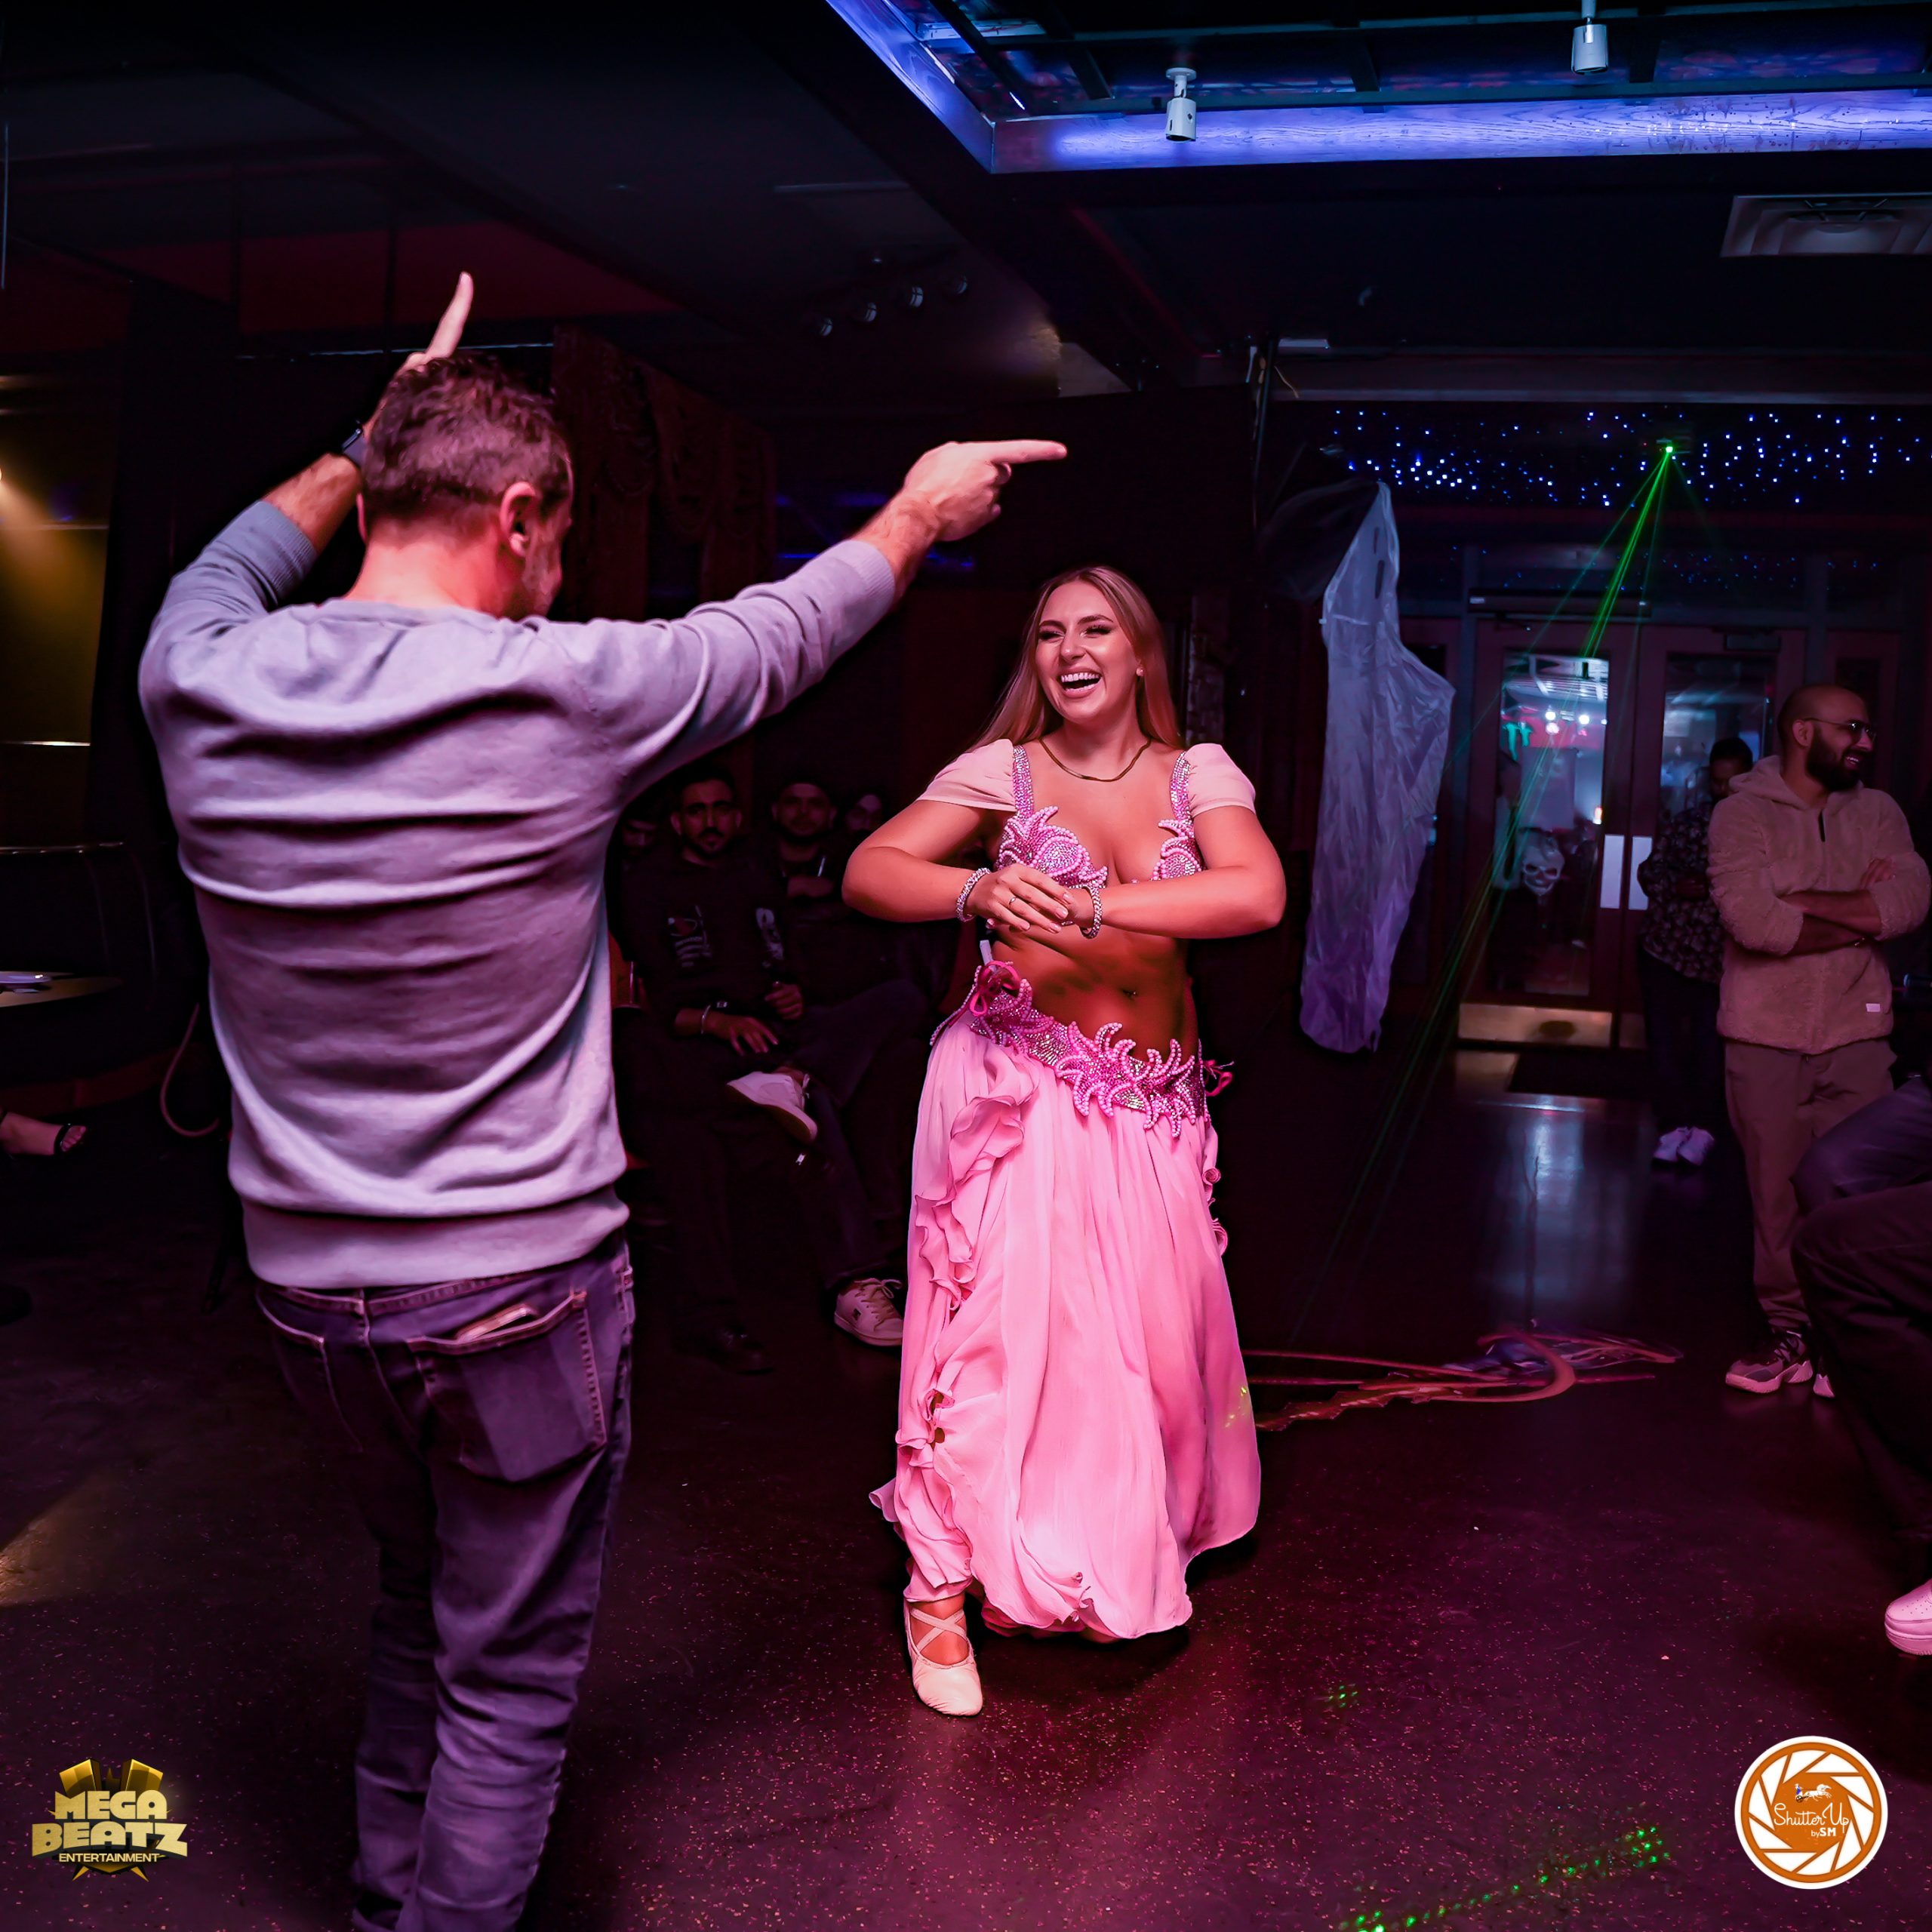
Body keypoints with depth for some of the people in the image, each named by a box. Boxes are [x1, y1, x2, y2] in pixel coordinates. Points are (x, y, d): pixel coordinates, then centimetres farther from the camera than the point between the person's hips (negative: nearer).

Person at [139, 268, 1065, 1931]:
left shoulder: (199, 688, -7)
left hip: (309, 1285, 6)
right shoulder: (561, 694, -19)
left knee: (420, 1604, 28)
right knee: (511, 1671, 13)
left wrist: (375, 445, 28)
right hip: (520, 1289, -6)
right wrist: (917, 515, 18)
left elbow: (223, 573, 19)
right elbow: (771, 638, 0)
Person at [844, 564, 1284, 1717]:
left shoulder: (1198, 774, 2)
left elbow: (1259, 895, -16)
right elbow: (868, 874, -11)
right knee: (998, 1320, -4)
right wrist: (982, 891, -31)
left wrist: (1096, 906, -27)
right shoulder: (1004, 769, -1)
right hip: (1019, 1085, -2)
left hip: (1152, 1102, 3)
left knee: (1150, 1327, 10)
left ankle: (1138, 1542, 36)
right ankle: (943, 1588, 11)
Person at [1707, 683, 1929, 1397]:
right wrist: (1861, 915, -8)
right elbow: (1753, 921, -19)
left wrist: (1800, 899, -13)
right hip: (1766, 1039, -2)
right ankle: (1789, 1332, 19)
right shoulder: (1742, 814, -4)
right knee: (1777, 1196, 6)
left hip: (1856, 1035, 2)